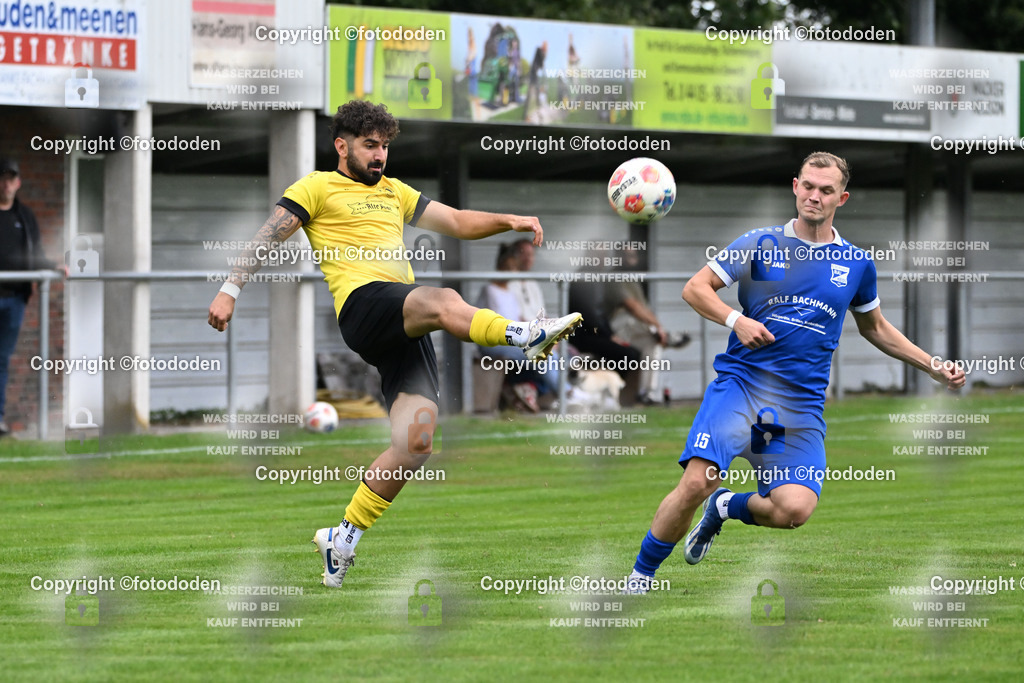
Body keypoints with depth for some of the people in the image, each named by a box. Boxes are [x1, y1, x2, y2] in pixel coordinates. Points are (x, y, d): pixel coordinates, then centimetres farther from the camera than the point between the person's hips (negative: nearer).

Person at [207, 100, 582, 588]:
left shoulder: (393, 192, 32)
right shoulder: (318, 187, 15)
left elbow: (458, 223, 30)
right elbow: (268, 237, 9)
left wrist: (506, 222, 12)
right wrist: (230, 290, -3)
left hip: (407, 327, 6)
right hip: (361, 304, -6)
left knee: (415, 443, -8)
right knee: (443, 301, -38)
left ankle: (343, 539, 3)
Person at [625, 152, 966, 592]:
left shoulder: (856, 264, 11)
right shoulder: (760, 244, 4)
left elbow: (874, 328, 28)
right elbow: (695, 288, 4)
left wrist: (934, 368, 22)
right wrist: (736, 320, -13)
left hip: (802, 403, 2)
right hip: (741, 382, -2)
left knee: (795, 508, -19)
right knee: (697, 482, -23)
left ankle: (726, 507, 14)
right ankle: (640, 576, -3)